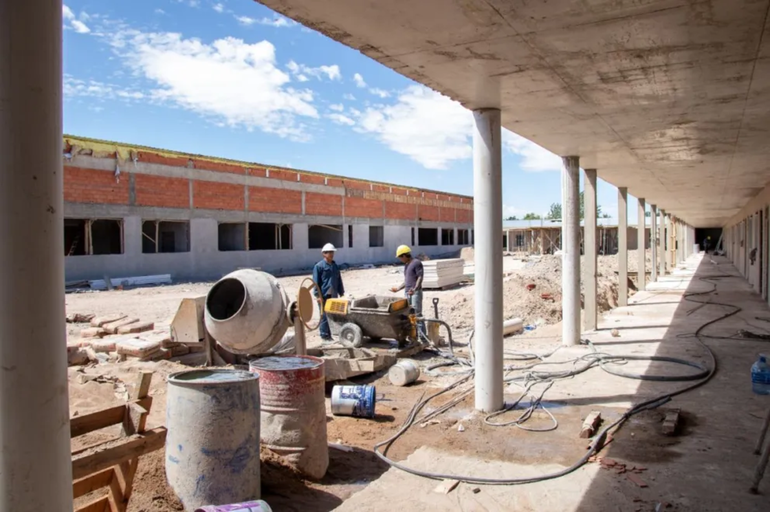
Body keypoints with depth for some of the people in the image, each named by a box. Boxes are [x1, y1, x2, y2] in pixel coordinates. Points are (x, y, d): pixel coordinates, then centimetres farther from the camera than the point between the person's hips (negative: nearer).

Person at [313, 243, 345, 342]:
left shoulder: (335, 265, 14)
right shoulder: (319, 266, -5)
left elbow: (339, 280, 18)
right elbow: (316, 282, -7)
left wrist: (341, 293, 16)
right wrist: (318, 295, -12)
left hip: (334, 295, 6)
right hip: (323, 295, -6)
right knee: (324, 315, -2)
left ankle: (332, 333, 18)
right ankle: (324, 335, 6)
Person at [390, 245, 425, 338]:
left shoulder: (416, 263, -6)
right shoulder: (406, 265, 20)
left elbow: (420, 278, -14)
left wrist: (414, 289, -26)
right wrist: (398, 288, 19)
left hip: (416, 292, -8)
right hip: (407, 293, 9)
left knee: (417, 314, -10)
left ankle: (422, 336, -8)